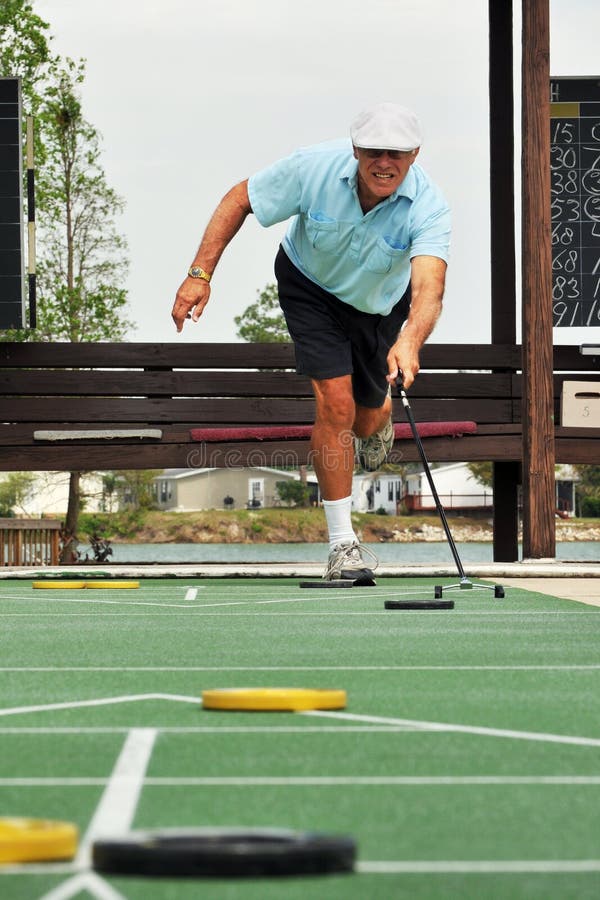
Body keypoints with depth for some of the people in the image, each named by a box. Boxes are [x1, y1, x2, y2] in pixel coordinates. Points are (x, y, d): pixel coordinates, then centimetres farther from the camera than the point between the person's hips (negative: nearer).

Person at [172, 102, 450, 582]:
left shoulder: (428, 205, -34)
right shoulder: (315, 167, -31)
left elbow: (428, 288, -49)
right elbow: (240, 199, -16)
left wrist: (409, 342, -68)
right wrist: (200, 273, -23)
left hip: (381, 302, 1)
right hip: (311, 286, -1)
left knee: (370, 416, 12)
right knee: (335, 403, -17)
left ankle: (376, 424, 54)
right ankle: (342, 544, -10)